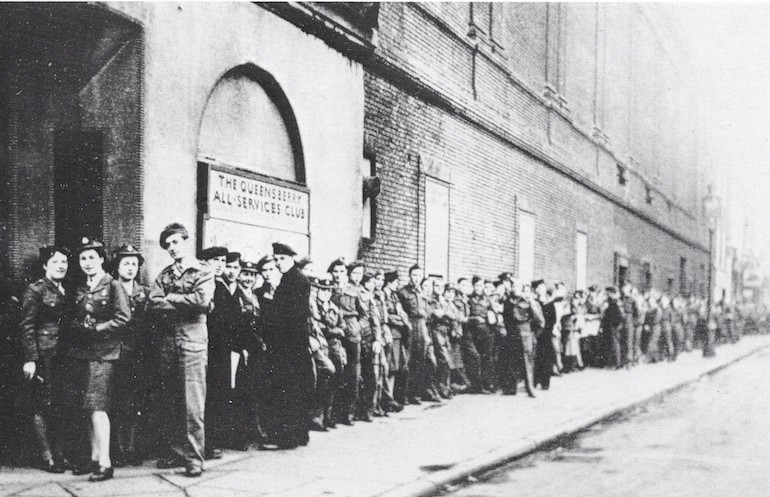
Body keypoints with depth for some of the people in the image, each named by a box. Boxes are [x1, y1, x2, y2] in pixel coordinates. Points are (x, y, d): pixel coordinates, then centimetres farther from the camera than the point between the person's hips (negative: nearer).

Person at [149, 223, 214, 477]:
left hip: (192, 341, -5)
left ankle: (194, 458, -4)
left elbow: (202, 300, -15)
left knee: (192, 404, -8)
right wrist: (185, 305, -10)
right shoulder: (164, 275, 16)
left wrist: (170, 299, -4)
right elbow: (153, 304, 2)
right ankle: (177, 452, 19)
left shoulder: (204, 272, 2)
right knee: (170, 402, 9)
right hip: (167, 341, 5)